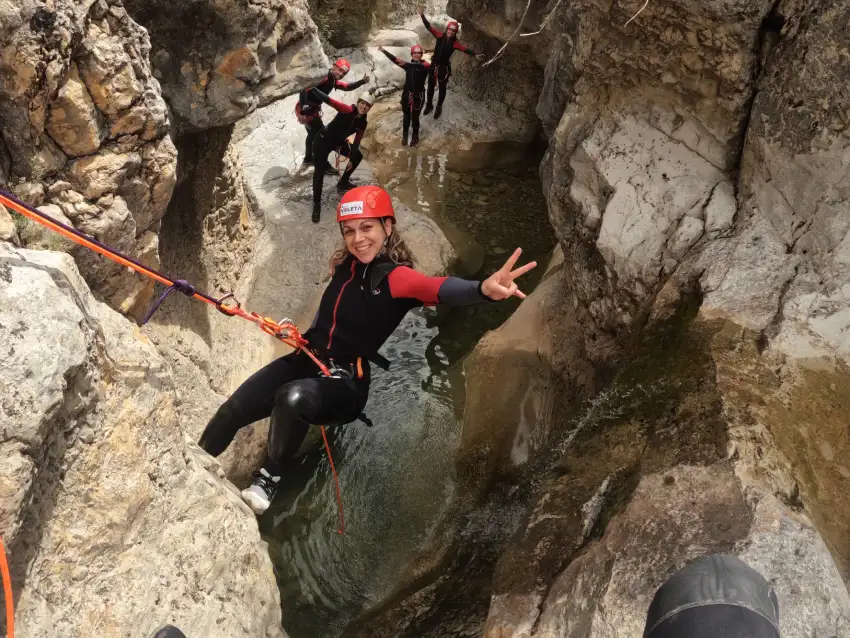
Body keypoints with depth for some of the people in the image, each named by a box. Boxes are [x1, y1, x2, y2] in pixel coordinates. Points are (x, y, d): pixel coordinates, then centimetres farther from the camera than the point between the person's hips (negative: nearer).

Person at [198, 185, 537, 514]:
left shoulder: (396, 276, -17)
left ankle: (268, 480, -10)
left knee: (293, 398, -35)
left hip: (346, 383, -7)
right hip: (305, 360, 7)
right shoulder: (346, 265, 3)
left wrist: (484, 289, -59)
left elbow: (439, 288, -40)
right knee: (232, 411, 0)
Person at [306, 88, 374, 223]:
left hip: (338, 142, 8)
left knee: (358, 156, 21)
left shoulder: (362, 123, -7)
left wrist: (351, 159, -4)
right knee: (319, 172, -12)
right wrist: (312, 88, -45)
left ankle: (343, 183, 40)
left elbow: (356, 142, 0)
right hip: (323, 141, -8)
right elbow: (328, 100, -37)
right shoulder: (348, 110, -27)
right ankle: (316, 204, 0)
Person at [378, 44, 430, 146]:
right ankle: (404, 135, 29)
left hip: (418, 96, -3)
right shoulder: (408, 65, 3)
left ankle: (415, 136, 27)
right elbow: (395, 59, -2)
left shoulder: (425, 65, -9)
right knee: (406, 116, 13)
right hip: (407, 94, 3)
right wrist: (383, 50, -11)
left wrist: (406, 64, -42)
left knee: (415, 117, 8)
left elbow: (419, 66, -31)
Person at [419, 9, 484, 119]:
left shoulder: (454, 43, -13)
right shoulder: (440, 36, -8)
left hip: (444, 68, -2)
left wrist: (475, 54, -39)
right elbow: (429, 27, -5)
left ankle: (439, 108, 32)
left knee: (442, 88, 12)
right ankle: (429, 105, 37)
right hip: (434, 65, 2)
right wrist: (422, 16, -10)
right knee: (430, 86, 16)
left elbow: (465, 49, -24)